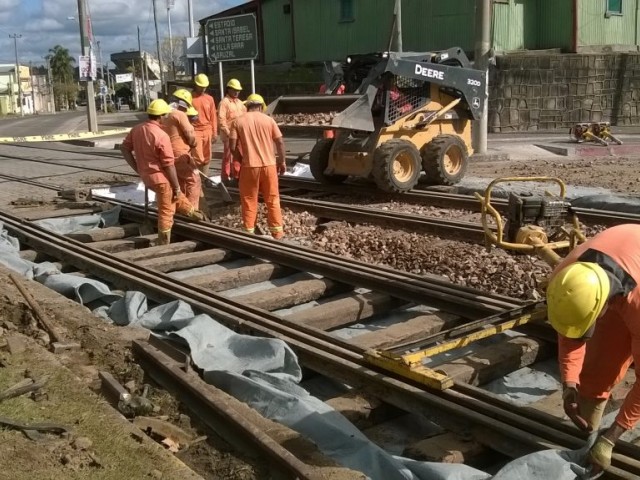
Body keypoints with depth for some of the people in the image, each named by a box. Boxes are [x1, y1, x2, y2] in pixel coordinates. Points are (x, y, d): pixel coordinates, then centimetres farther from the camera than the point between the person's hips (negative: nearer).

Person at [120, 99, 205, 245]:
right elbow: (169, 165, -19)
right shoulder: (162, 136, -22)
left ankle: (193, 213, 45)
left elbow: (124, 149, 10)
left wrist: (137, 168, 15)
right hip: (161, 178, -8)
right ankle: (164, 247, 14)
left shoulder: (136, 129, 0)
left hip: (146, 176, 8)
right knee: (166, 212, 6)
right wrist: (177, 186, -10)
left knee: (175, 197, 28)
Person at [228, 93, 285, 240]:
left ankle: (249, 231, 14)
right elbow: (280, 142, 0)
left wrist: (242, 160, 10)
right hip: (269, 165, 1)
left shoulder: (238, 121, 0)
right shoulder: (268, 119, 1)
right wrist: (282, 161, 10)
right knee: (273, 199, 12)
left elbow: (232, 146, -5)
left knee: (249, 200, 10)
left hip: (249, 166, -1)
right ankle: (277, 231, 16)